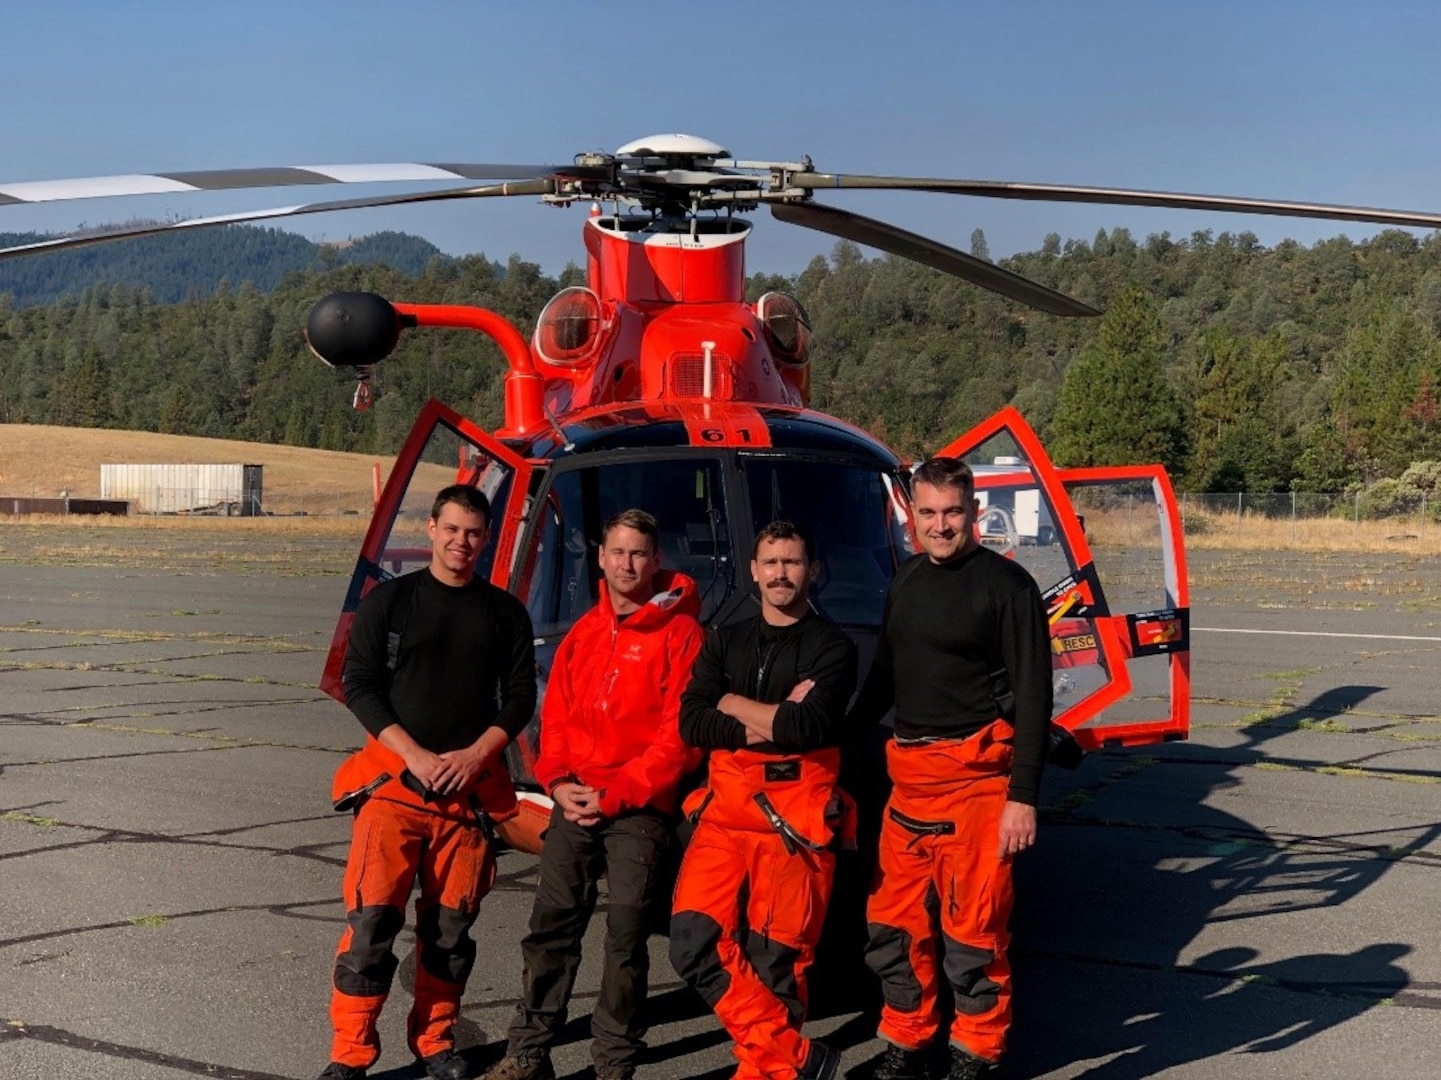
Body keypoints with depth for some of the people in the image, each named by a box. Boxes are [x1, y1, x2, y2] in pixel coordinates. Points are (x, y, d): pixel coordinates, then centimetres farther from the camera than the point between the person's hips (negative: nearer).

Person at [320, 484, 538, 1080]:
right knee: (371, 918, -7)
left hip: (471, 785, 2)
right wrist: (415, 756, -12)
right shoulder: (388, 600, 3)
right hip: (394, 781, -2)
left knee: (450, 922, 8)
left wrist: (475, 754, -9)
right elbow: (359, 685, -1)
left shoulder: (504, 612, 8)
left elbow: (520, 696, 7)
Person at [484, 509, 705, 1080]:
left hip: (640, 808, -5)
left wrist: (615, 793, -11)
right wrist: (558, 781, -3)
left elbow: (680, 735, -8)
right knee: (551, 926, 4)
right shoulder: (582, 634, 16)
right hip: (575, 804, 5)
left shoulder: (679, 632, -3)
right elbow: (555, 716, 15)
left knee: (626, 936, -3)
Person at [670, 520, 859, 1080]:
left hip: (796, 816, -4)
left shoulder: (832, 646, 3)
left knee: (775, 960, -2)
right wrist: (771, 721, -9)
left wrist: (733, 705, -2)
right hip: (725, 807, 4)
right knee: (695, 943, -10)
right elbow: (691, 723, 2)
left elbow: (808, 728, -14)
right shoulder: (725, 642, 17)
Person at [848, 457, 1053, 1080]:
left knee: (974, 929, 0)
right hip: (908, 773, 7)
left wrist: (1024, 796, -16)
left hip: (977, 774, -6)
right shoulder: (907, 583, 13)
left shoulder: (1006, 585, -7)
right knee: (895, 924, 11)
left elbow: (1033, 695, -10)